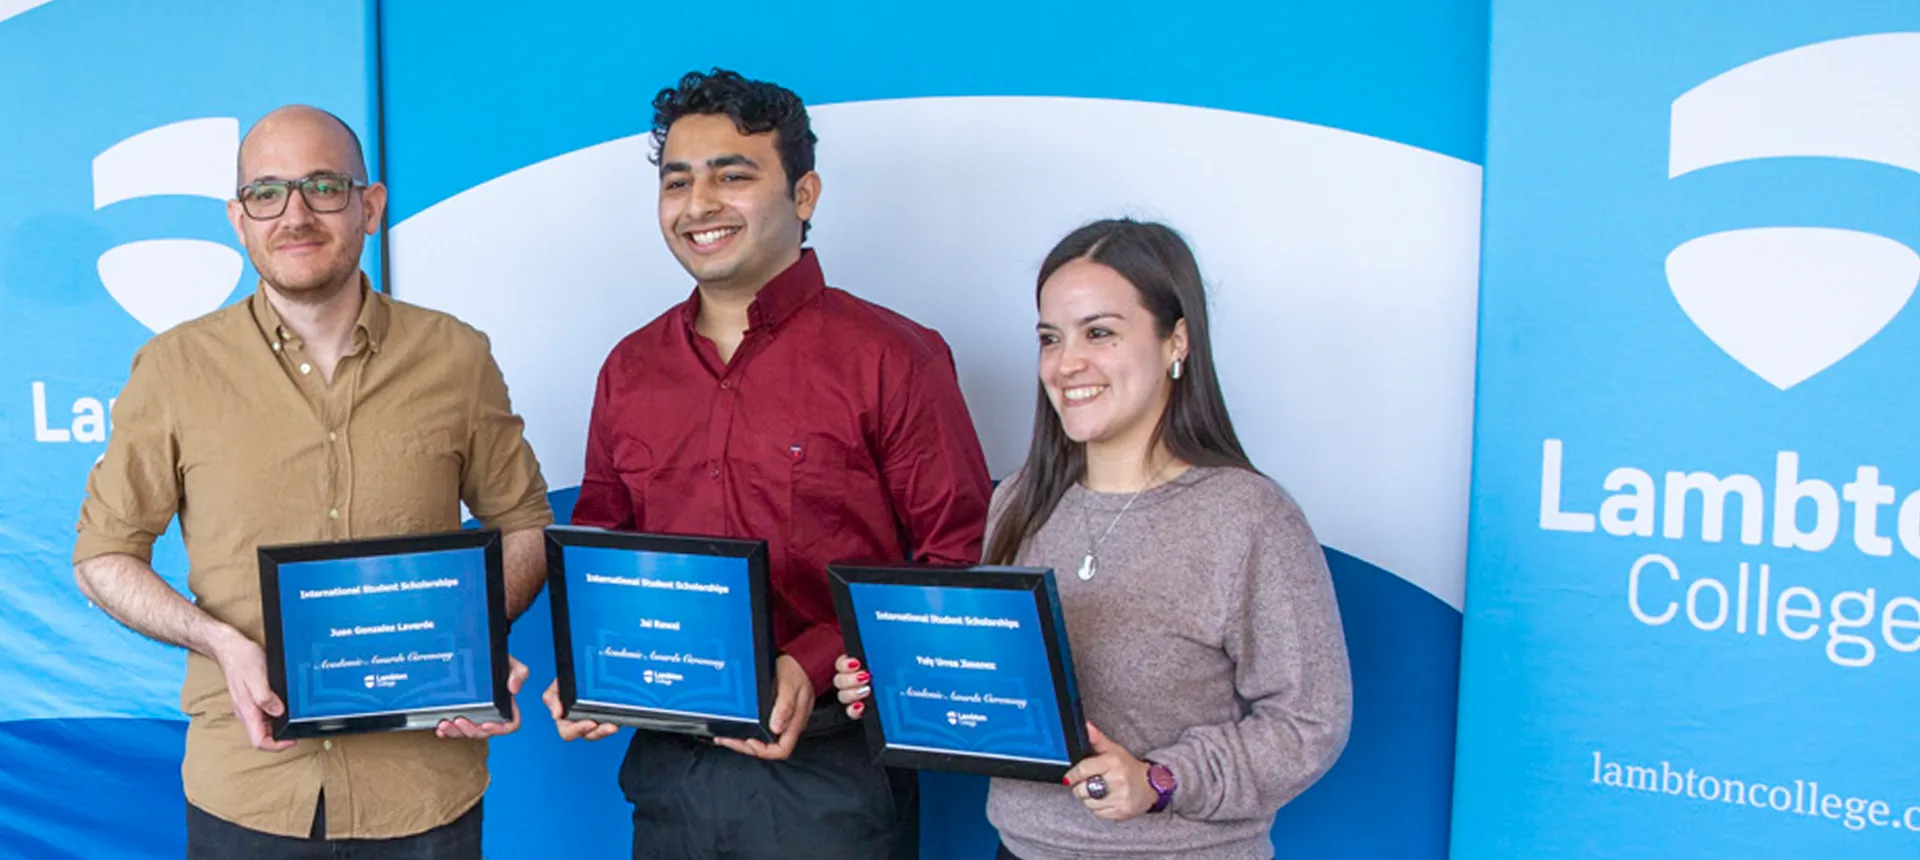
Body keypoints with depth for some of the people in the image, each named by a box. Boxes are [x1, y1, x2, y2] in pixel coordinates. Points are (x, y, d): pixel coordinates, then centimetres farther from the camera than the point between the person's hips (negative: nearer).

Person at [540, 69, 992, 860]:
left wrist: (817, 664, -19)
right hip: (666, 761, 5)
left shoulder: (892, 359, -7)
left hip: (830, 771, -4)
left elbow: (959, 564, -9)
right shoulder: (629, 370, 8)